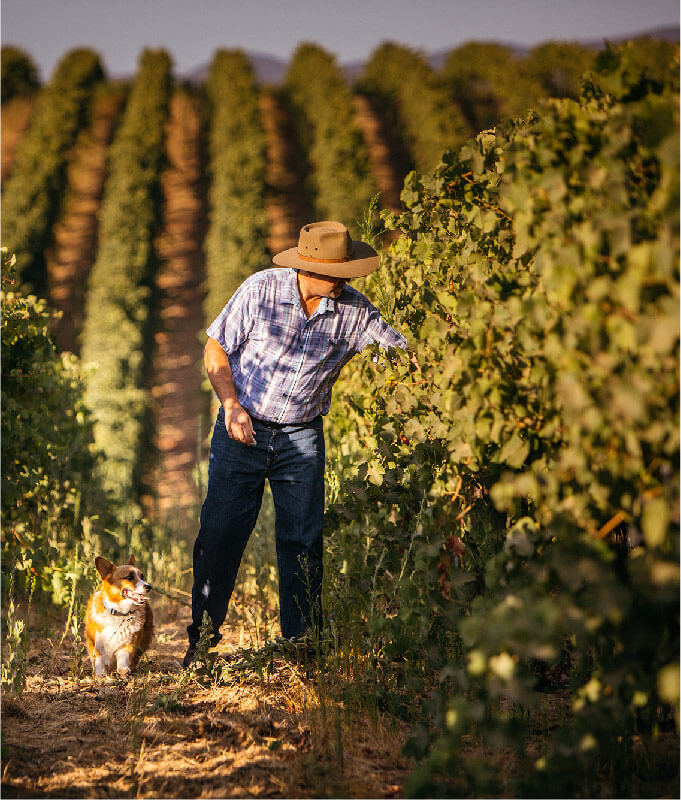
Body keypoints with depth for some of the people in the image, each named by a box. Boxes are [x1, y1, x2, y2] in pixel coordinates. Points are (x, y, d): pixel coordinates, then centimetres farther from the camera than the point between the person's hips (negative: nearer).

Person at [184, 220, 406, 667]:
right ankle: (202, 641, 13)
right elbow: (215, 349, -4)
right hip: (243, 428, -1)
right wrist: (231, 405, -15)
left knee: (303, 542, 0)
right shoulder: (261, 290, -12)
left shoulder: (352, 310, -8)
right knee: (220, 534, -1)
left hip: (302, 437, 1)